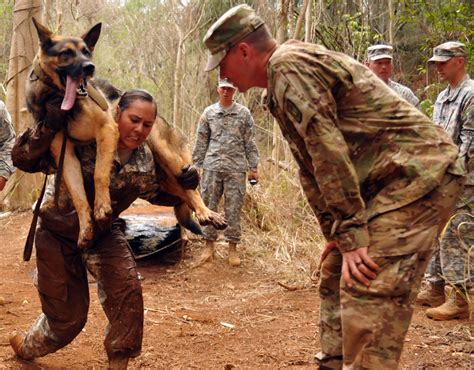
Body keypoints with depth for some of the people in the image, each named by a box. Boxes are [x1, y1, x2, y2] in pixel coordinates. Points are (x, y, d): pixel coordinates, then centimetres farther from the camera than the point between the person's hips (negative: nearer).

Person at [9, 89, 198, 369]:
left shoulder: (146, 160, -12)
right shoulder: (84, 140, -29)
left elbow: (157, 194, 8)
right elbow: (23, 159, -30)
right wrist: (49, 127, -46)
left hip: (103, 231, 4)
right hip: (59, 231, -4)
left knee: (126, 288, -18)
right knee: (68, 314, 3)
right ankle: (26, 345, 38)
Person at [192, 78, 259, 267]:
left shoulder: (244, 113, 5)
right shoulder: (208, 113, 8)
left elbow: (250, 143, 5)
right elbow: (201, 142, 9)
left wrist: (253, 167, 1)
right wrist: (196, 165, 4)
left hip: (236, 168, -1)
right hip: (212, 167, 1)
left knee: (234, 209, 1)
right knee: (209, 206, 4)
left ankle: (233, 248, 9)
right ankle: (209, 245, 14)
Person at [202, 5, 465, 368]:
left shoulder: (288, 64, -14)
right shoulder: (287, 74, 19)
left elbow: (328, 151, -21)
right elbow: (313, 165, 20)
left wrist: (351, 235, -20)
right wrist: (335, 233, 18)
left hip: (417, 172, -11)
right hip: (390, 179, 11)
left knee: (368, 295, -16)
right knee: (336, 277, 17)